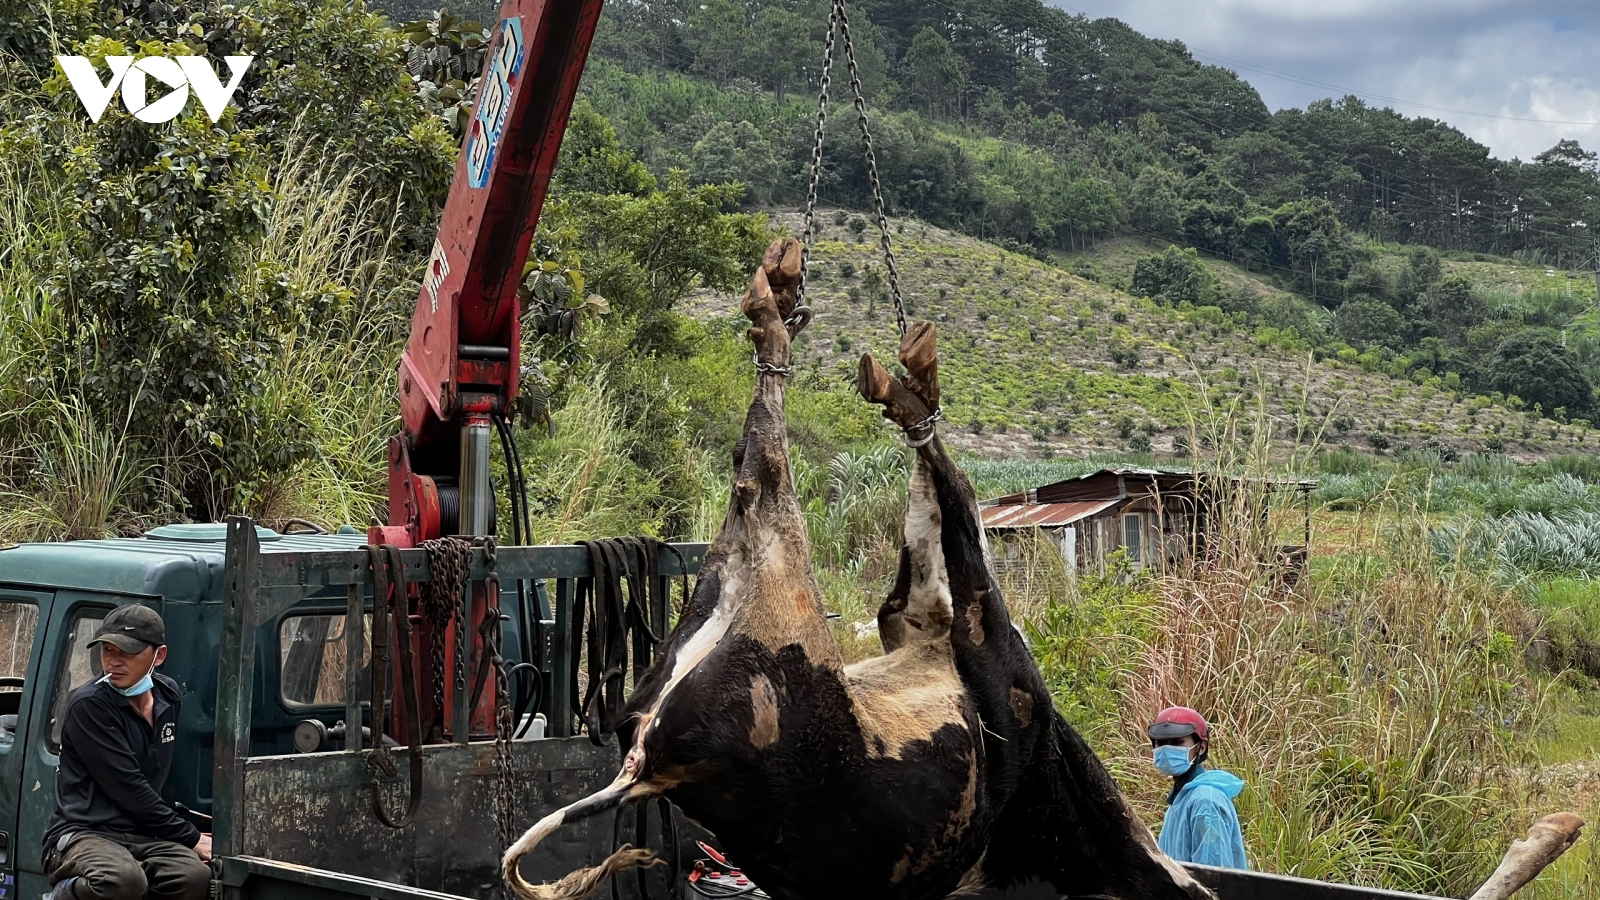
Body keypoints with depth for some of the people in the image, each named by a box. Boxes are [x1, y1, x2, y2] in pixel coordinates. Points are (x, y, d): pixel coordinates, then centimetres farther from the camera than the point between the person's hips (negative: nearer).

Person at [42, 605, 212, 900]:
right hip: (83, 834, -5)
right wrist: (191, 839, -11)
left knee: (196, 876, -29)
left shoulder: (168, 696, 12)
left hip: (144, 837, 5)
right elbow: (128, 789, -13)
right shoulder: (88, 705, -9)